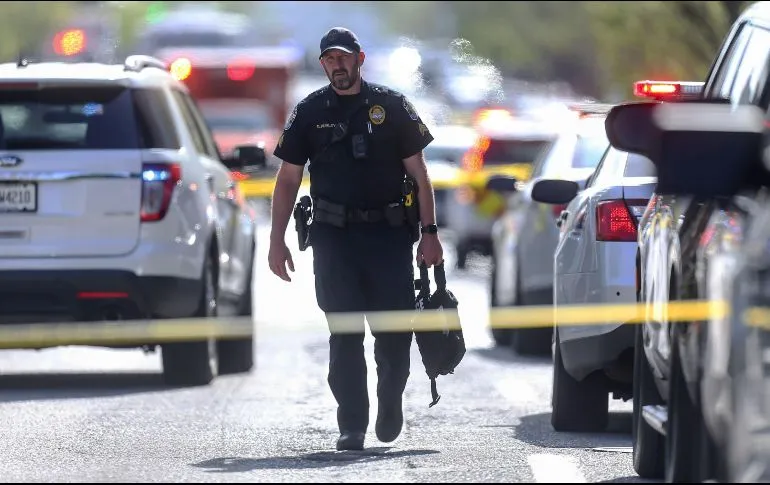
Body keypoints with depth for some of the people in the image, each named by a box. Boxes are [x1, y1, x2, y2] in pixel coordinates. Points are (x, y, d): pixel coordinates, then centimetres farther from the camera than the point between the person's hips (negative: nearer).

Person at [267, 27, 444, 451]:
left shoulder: (391, 107, 6)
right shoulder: (309, 112, 8)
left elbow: (418, 173, 7)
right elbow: (287, 180, 10)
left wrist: (429, 232, -1)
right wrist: (277, 240, 3)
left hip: (389, 236, 0)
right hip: (334, 237, 0)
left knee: (394, 331, -2)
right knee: (345, 336, -3)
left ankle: (390, 402, 25)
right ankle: (351, 426, 0)